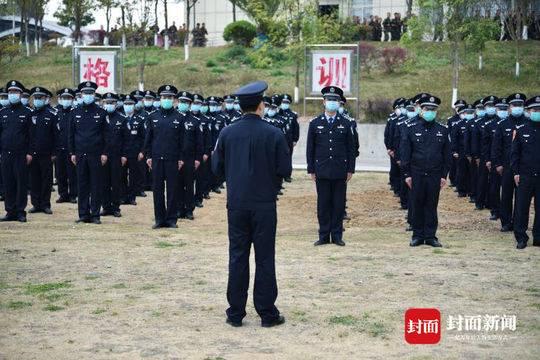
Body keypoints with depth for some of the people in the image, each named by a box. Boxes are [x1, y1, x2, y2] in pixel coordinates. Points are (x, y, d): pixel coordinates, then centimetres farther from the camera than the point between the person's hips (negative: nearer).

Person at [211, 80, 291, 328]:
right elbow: (285, 170, -7)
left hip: (236, 204, 2)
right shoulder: (274, 134, -9)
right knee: (264, 259, 4)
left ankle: (235, 313, 12)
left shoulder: (227, 133, -2)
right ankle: (267, 314, 9)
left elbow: (217, 169, 3)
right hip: (264, 205, -2)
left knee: (237, 257, 8)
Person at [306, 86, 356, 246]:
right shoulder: (315, 123, 5)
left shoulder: (345, 123, 5)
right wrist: (311, 170, 2)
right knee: (323, 204, 3)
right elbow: (310, 149, 6)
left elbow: (351, 148, 6)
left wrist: (350, 169, 1)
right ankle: (324, 236, 11)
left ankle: (337, 235, 12)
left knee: (339, 204, 3)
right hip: (322, 171, 0)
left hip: (340, 172, 0)